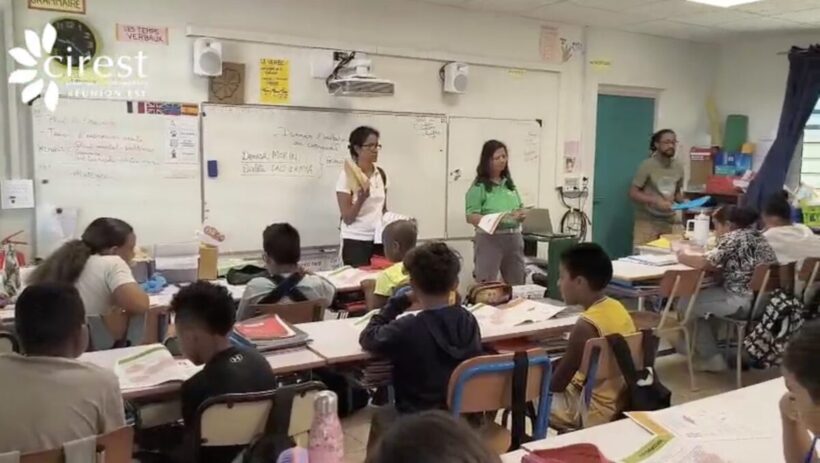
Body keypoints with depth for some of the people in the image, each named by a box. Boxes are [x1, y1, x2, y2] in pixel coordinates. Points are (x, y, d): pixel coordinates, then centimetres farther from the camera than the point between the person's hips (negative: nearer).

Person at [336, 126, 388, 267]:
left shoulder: (381, 174, 7)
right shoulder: (347, 176, -10)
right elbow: (347, 218, -12)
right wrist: (361, 198, -26)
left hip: (379, 240, 5)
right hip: (356, 242, -5)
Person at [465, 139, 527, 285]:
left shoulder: (509, 183, 13)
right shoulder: (479, 186, -6)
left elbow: (520, 209, 19)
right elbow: (471, 217, -12)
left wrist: (521, 214, -4)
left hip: (514, 238, 6)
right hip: (489, 239, -6)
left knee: (517, 284, 12)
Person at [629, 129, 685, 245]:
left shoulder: (679, 167, 7)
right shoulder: (648, 165, -9)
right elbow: (633, 193, -10)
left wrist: (683, 201, -1)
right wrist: (656, 201, -20)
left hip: (668, 222, 5)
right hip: (647, 221, -5)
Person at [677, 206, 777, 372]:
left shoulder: (733, 238, -11)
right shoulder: (756, 235, 15)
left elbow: (704, 262, -19)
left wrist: (683, 257, 1)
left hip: (746, 302, -10)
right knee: (707, 295, 27)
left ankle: (712, 358, 12)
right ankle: (702, 345, 32)